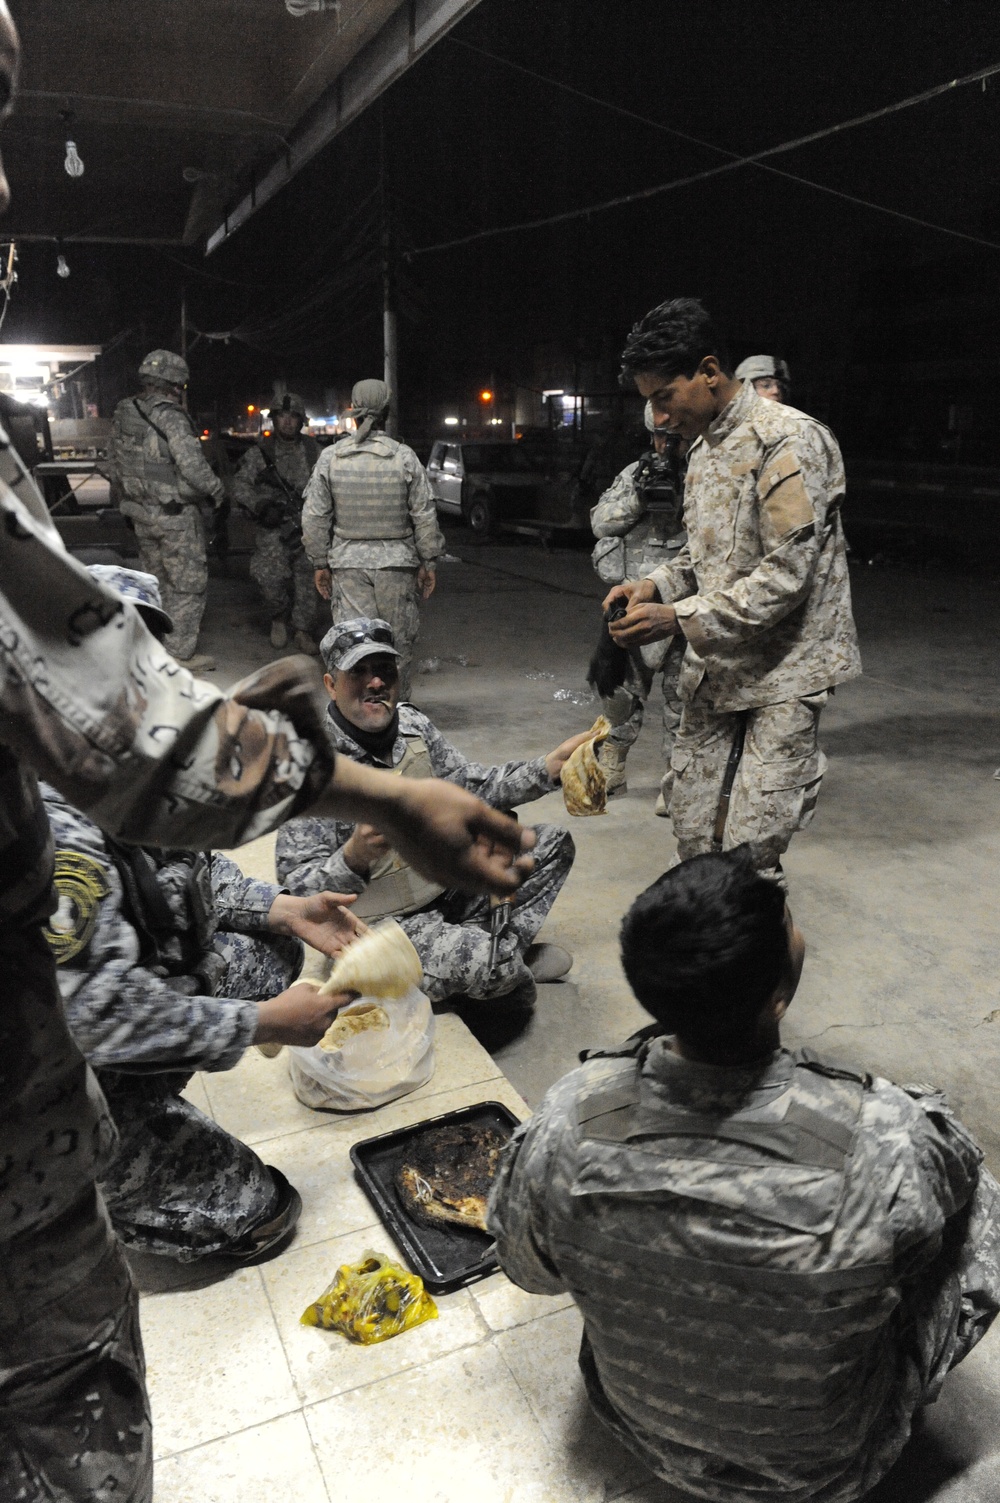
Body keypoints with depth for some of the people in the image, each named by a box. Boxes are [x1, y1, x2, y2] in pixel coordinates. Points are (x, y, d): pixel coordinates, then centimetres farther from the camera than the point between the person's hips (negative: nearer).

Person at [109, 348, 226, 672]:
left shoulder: (124, 414, 5)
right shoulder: (170, 417, -19)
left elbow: (114, 459, 15)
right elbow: (193, 466, -25)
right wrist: (217, 490, -9)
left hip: (140, 514, 8)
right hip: (176, 516, -8)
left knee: (156, 582, 20)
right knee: (189, 585, 3)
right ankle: (180, 653, 7)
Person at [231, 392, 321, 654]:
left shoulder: (313, 450, 10)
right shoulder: (259, 452, 3)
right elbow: (240, 485, -1)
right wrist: (261, 505, -17)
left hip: (307, 526, 2)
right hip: (274, 527, -2)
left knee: (306, 579, 2)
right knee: (270, 576, -19)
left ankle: (302, 630, 17)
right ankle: (280, 616, 9)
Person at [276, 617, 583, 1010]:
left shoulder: (412, 724, -1)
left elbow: (475, 787, 8)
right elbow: (296, 886, -20)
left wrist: (553, 765, -5)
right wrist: (355, 856, -40)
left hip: (447, 888, 8)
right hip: (382, 925, -7)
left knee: (552, 842, 9)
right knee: (486, 962, -32)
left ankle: (501, 954, 4)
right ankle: (505, 967, 5)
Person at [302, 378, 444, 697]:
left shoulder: (330, 457, 0)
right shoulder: (404, 456, -4)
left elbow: (314, 518, 2)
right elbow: (424, 516, -3)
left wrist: (321, 564, 11)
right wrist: (428, 563, 6)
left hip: (348, 563, 1)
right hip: (397, 563, -1)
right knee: (398, 641, 11)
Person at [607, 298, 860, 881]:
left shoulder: (790, 441, -15)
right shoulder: (704, 446, 12)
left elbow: (786, 573, -21)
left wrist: (679, 619, -22)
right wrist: (655, 586, 1)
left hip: (782, 673, -7)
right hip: (714, 665, 8)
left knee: (750, 851, -6)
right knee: (694, 834, 8)